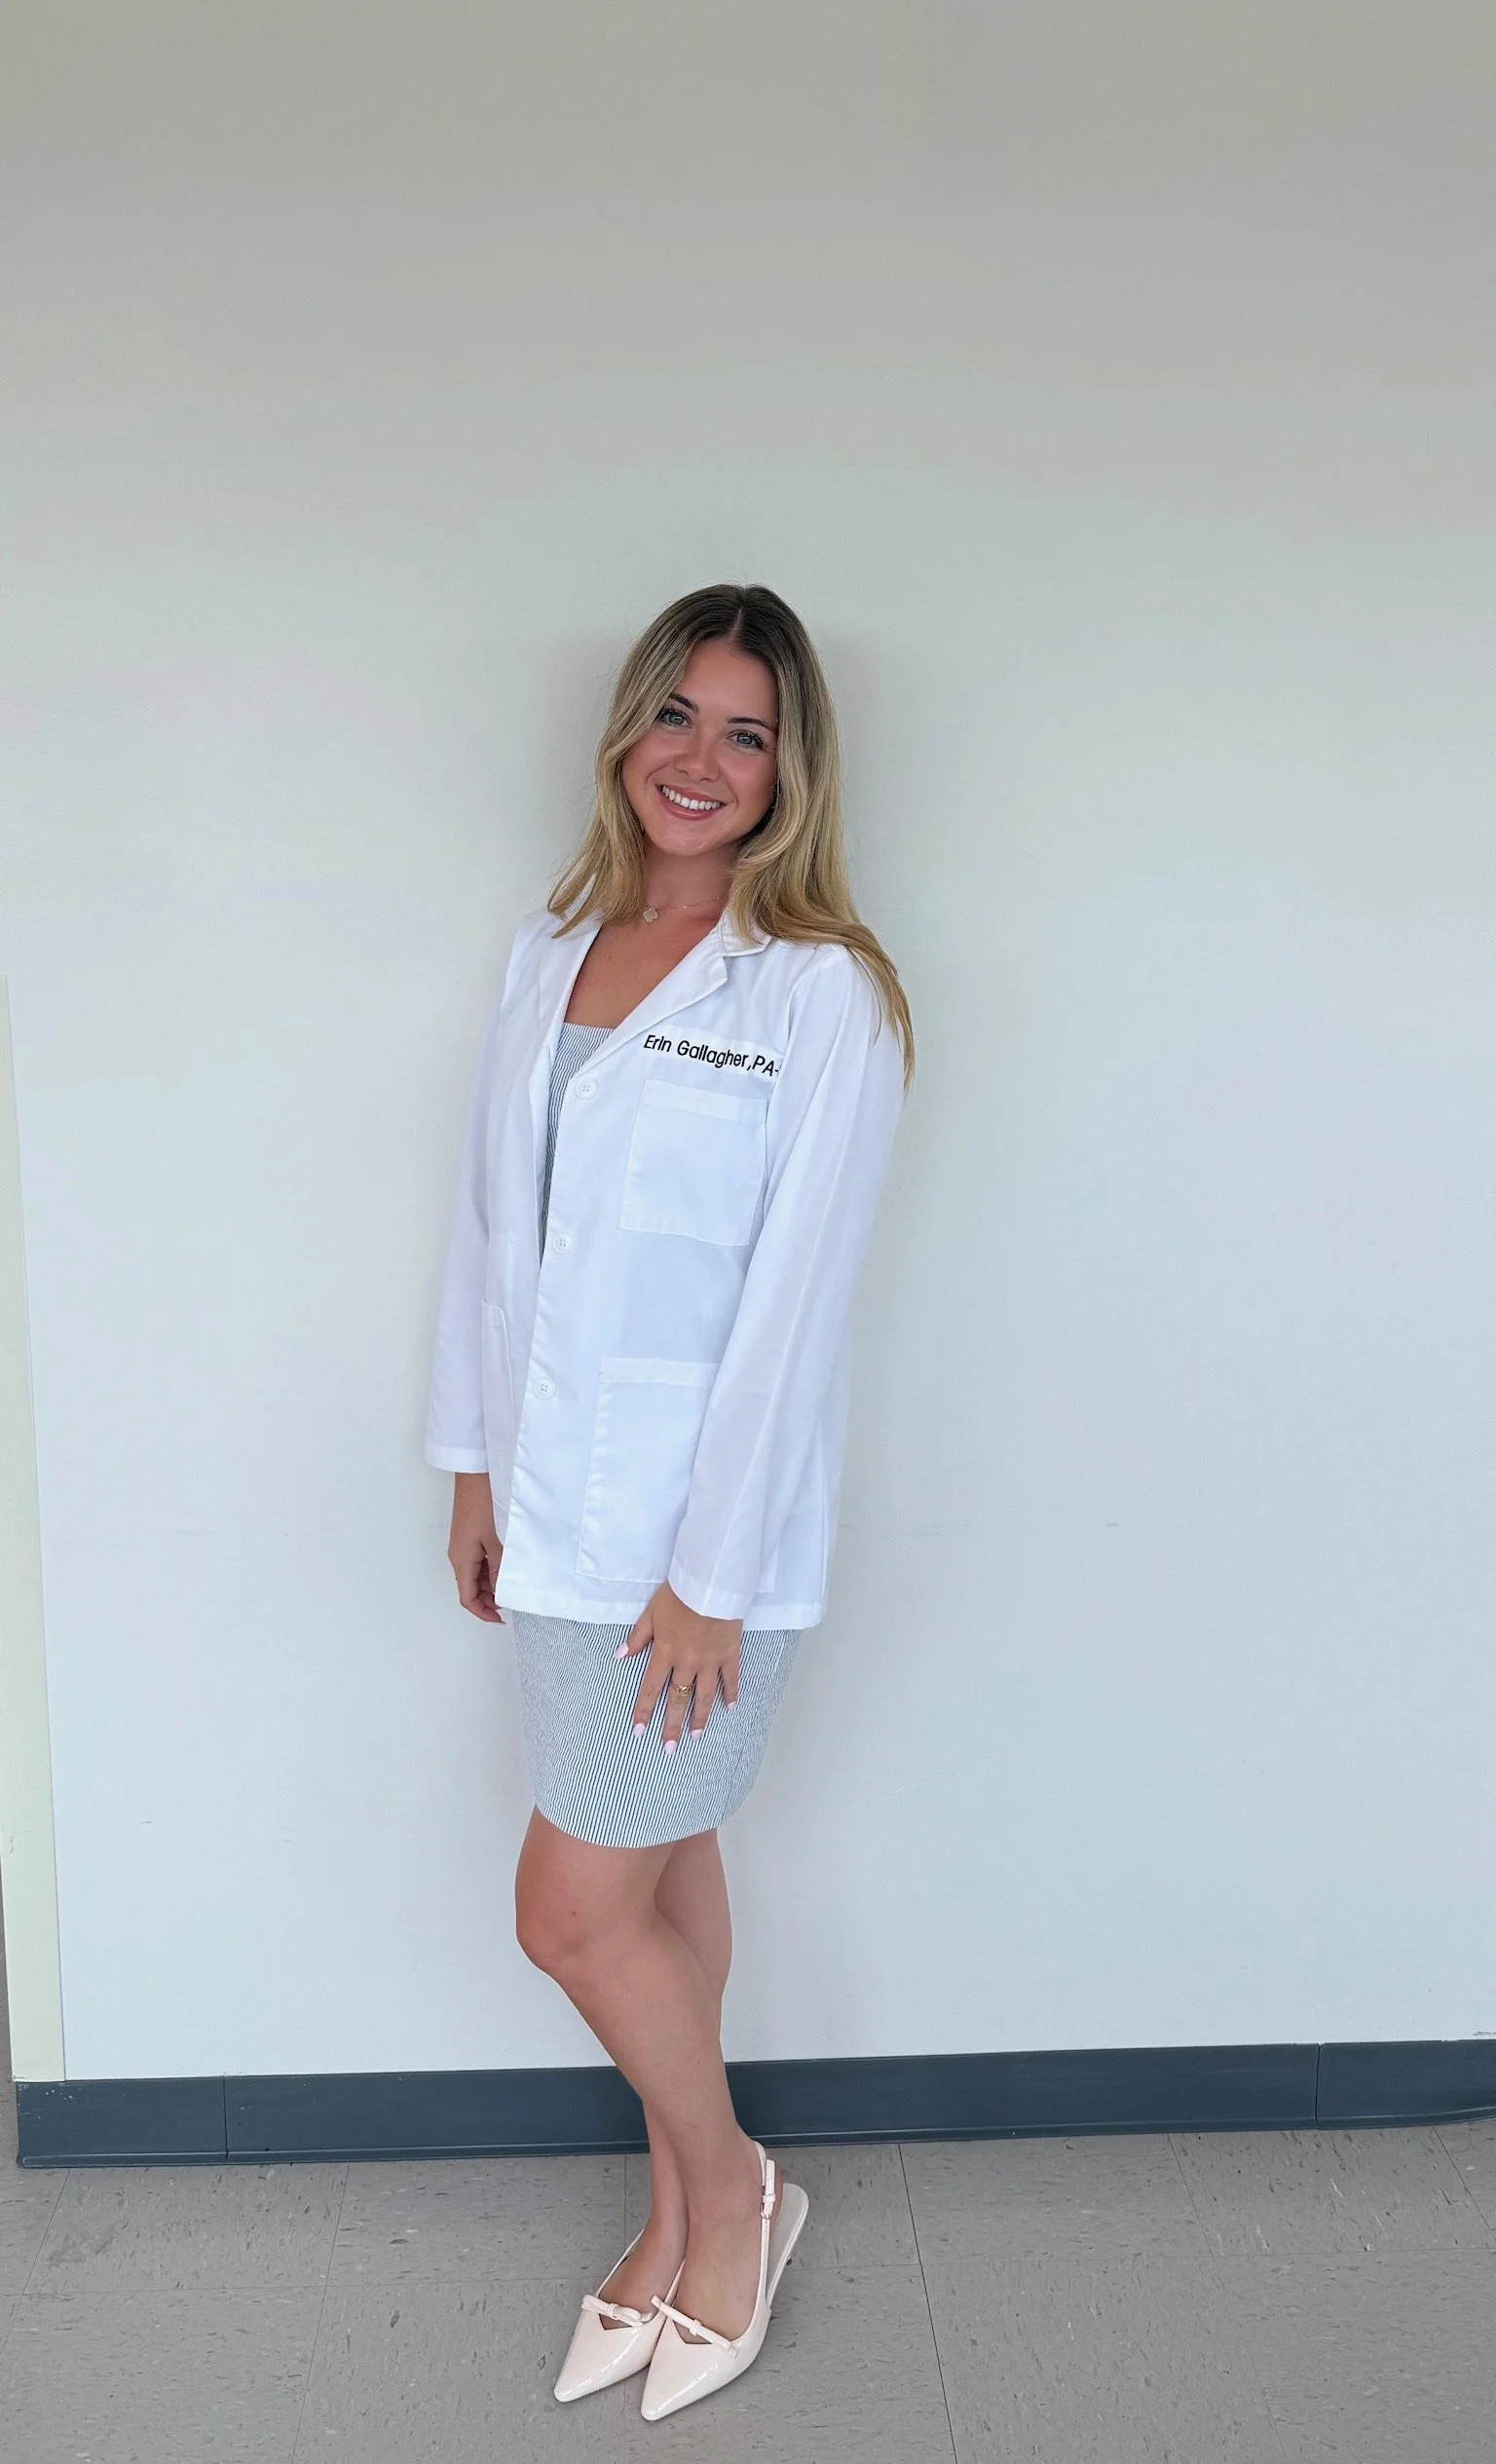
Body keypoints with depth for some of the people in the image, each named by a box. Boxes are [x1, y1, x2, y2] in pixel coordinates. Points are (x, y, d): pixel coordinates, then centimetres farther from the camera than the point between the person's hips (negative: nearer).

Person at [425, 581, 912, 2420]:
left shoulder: (825, 996, -13)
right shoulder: (547, 955, 7)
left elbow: (792, 1302, -16)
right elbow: (489, 1223, 11)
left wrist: (708, 1574, -15)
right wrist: (475, 1468, 11)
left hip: (698, 1525, -6)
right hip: (562, 1509, 6)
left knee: (572, 1912, 2)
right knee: (662, 1874, 19)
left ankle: (727, 2190, 31)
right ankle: (681, 2234, 39)